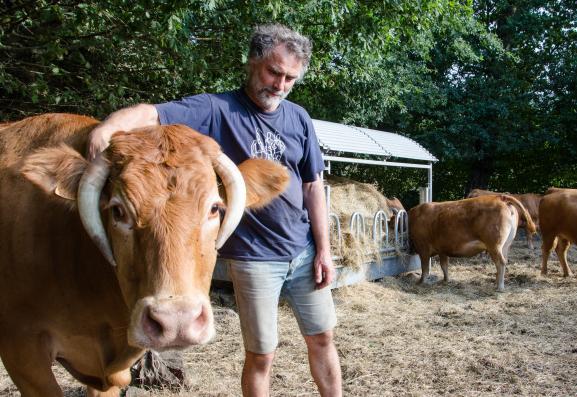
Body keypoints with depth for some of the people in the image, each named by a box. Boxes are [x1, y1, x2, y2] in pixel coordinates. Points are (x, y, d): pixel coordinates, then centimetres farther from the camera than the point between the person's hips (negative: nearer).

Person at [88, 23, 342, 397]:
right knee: (261, 355, 7)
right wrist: (108, 126, -44)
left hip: (304, 251, 5)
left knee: (322, 338, 16)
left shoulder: (299, 118, 3)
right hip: (253, 257, -4)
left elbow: (313, 186, 5)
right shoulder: (216, 110, -10)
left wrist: (324, 249, 2)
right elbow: (152, 113, -22)